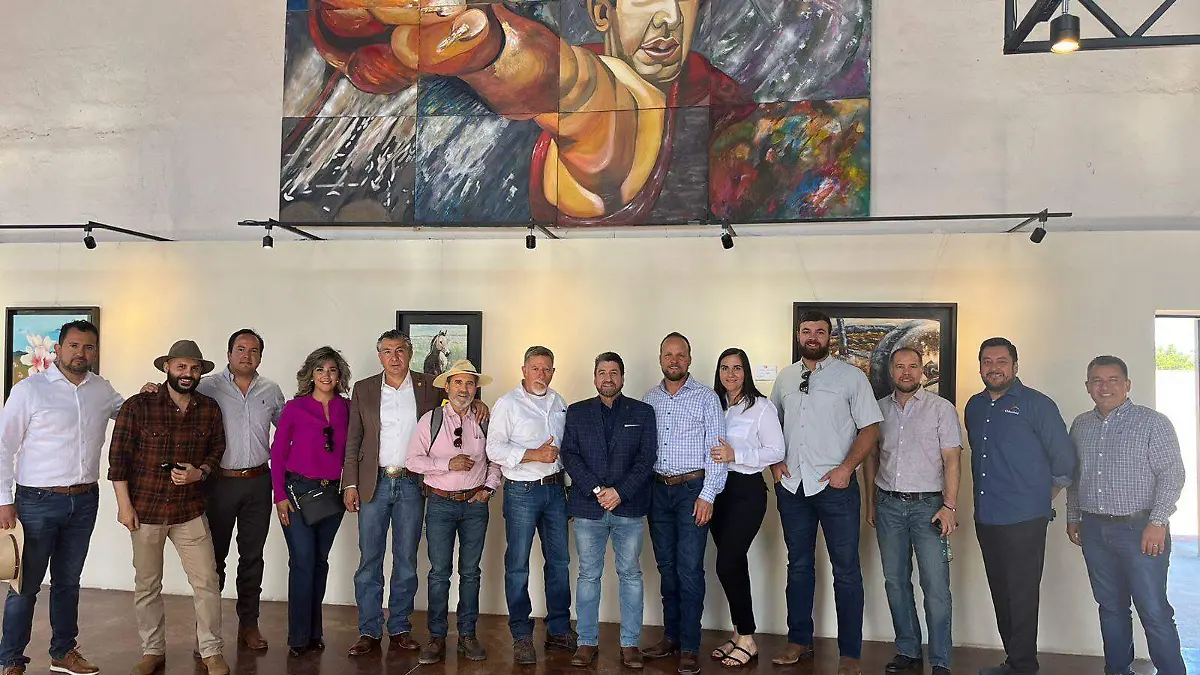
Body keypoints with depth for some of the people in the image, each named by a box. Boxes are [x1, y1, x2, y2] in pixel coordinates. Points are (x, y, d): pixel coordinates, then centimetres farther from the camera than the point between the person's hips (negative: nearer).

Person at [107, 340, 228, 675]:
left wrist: (198, 473, -8)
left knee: (207, 581, 0)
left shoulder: (210, 409, 2)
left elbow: (217, 449, 12)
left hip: (191, 510, 2)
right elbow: (118, 456, -5)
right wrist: (124, 504, -8)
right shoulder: (138, 406, -7)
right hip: (146, 509, -2)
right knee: (147, 585, 12)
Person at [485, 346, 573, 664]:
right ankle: (521, 636, 12)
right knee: (518, 565, 1)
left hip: (555, 489, 5)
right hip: (522, 491, -5)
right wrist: (534, 455, -19)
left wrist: (568, 482, 10)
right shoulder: (507, 404, -5)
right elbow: (495, 449, -13)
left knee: (559, 561, 10)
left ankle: (558, 631, 22)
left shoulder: (559, 403, 12)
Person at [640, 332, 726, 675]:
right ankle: (671, 636, 23)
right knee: (666, 566, 11)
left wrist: (707, 495, -12)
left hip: (692, 489, -4)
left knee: (689, 569, -5)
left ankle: (690, 647, 5)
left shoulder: (706, 397, -2)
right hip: (658, 490, 4)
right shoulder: (649, 399, 9)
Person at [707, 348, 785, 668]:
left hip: (747, 490, -6)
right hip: (718, 488, 6)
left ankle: (747, 639, 6)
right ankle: (739, 633, 22)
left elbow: (776, 452, -10)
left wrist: (735, 455, -19)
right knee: (734, 564, 12)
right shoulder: (714, 405, 9)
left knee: (727, 564, -9)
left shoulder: (761, 407, -7)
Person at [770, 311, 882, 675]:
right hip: (792, 485, 4)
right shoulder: (785, 378, 10)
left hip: (835, 485, -4)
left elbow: (870, 428, -4)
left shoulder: (850, 376, -2)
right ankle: (799, 641, 27)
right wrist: (774, 462, 4)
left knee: (846, 569, 2)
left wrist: (846, 468, -14)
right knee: (798, 565, 14)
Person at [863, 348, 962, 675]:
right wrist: (870, 502, 11)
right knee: (895, 581, 9)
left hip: (928, 504, -3)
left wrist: (949, 506, -12)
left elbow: (951, 460, -4)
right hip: (888, 504, 4)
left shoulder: (941, 408, 0)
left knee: (936, 585, -6)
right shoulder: (879, 409, 9)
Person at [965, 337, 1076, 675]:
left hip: (1024, 520, -6)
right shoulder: (974, 407, 13)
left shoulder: (1037, 404, -5)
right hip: (985, 518, 6)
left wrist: (1042, 496, 7)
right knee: (1000, 594, 13)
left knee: (1022, 596, -1)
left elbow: (1064, 459, -2)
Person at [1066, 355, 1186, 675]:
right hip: (1094, 531, 5)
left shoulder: (1152, 422, -5)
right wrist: (1073, 517, 17)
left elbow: (1172, 474, -9)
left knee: (1154, 612, -4)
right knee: (1110, 607, 14)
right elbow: (1073, 476, 18)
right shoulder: (1080, 426, 11)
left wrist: (1158, 522, -15)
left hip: (1140, 529, -5)